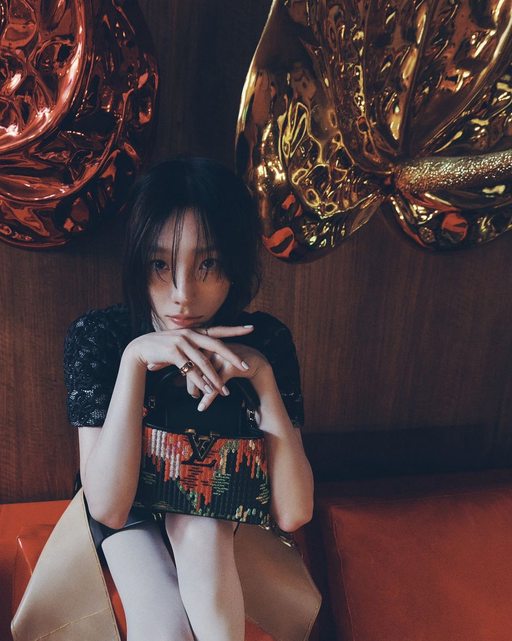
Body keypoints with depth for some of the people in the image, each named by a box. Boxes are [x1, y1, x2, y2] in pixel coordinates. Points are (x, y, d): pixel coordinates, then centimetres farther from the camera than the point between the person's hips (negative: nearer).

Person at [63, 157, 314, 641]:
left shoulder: (266, 339, -22)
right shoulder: (96, 335, -24)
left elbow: (293, 513, -26)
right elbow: (108, 507, -30)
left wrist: (261, 372, -38)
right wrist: (136, 358, -41)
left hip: (216, 507, 2)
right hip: (129, 508, -1)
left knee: (198, 531, -31)